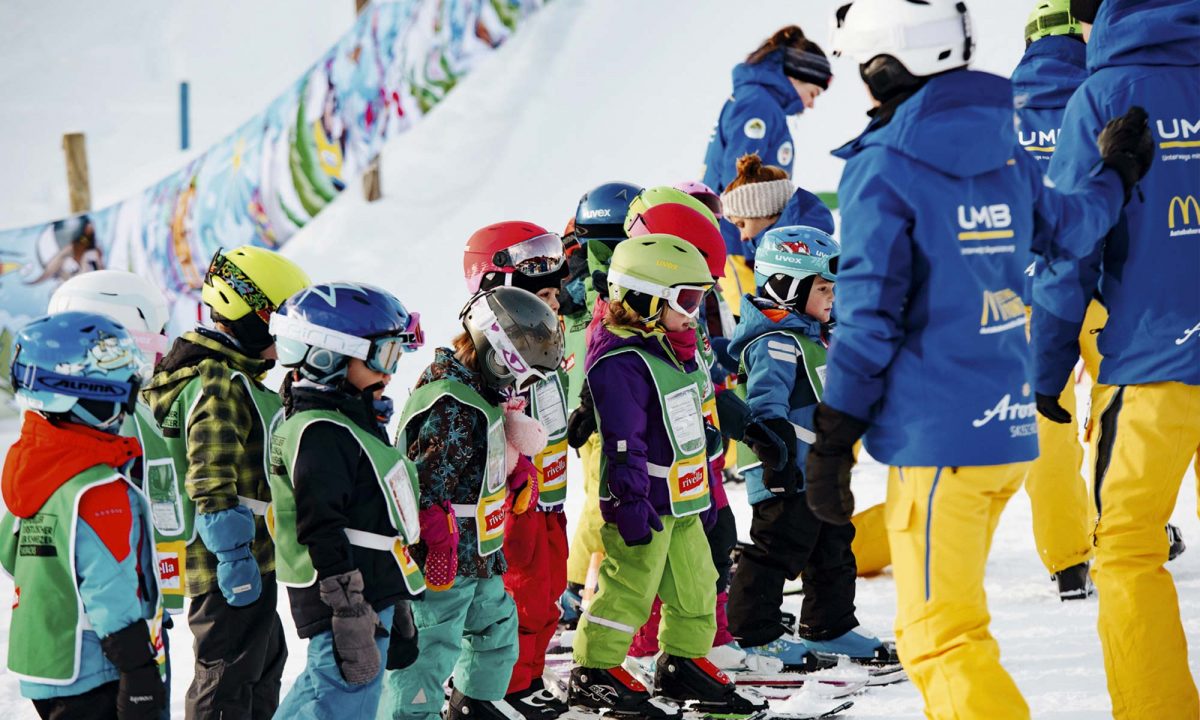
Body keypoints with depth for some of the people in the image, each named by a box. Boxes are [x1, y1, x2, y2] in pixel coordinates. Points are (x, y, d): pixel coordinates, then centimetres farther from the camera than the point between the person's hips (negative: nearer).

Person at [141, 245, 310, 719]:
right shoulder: (220, 384, -19)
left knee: (265, 662, 23)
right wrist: (235, 555, -28)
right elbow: (213, 480, -27)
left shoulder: (228, 374, 15)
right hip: (233, 568, -11)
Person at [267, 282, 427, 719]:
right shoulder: (320, 433, -15)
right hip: (347, 603, -11)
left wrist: (395, 609, 28)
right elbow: (323, 533, -20)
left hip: (374, 597, 11)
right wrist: (352, 621, -23)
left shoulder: (356, 423, 18)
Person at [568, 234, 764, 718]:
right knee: (630, 586, -5)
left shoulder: (677, 350, 13)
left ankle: (684, 663, 27)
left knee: (696, 584, 14)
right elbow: (623, 442, -23)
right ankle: (594, 671, 5)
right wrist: (631, 501, -24)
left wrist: (705, 488, 26)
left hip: (683, 502, 10)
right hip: (644, 504, -10)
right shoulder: (620, 362, -19)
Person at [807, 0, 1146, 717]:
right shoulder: (1007, 155, 7)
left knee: (941, 637, -7)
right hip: (1012, 425, 7)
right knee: (934, 625, 21)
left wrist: (831, 443, -7)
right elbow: (1070, 226, 26)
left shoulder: (881, 172, -11)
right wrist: (1117, 174, 46)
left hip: (937, 437, -7)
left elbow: (867, 320, -13)